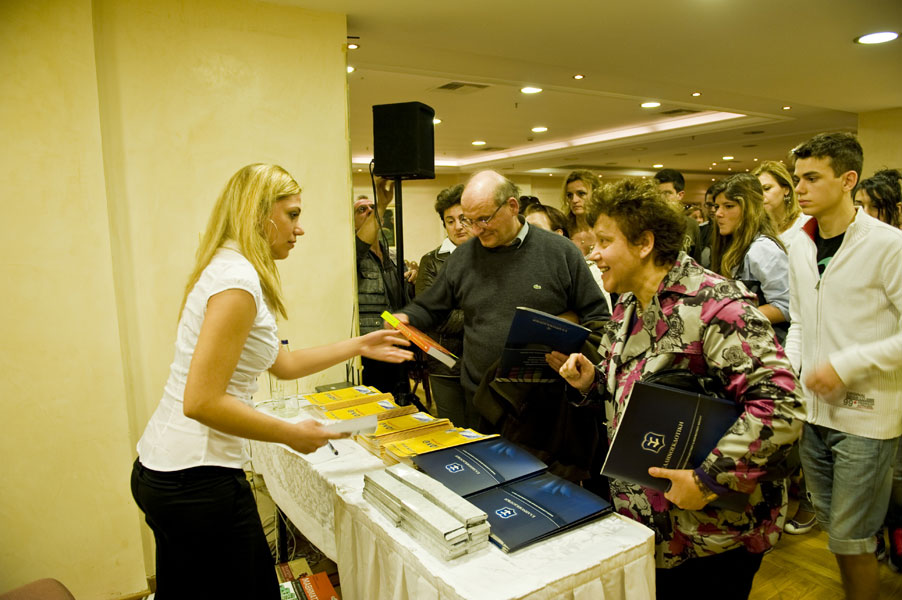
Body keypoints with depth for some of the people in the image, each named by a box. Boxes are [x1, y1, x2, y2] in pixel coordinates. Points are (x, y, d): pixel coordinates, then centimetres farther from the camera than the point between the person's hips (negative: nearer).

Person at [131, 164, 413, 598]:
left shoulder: (228, 270, 11)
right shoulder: (238, 278, -20)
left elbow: (282, 364, 18)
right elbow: (202, 402, -24)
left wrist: (359, 346, 18)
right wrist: (291, 434, -15)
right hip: (198, 480, -10)